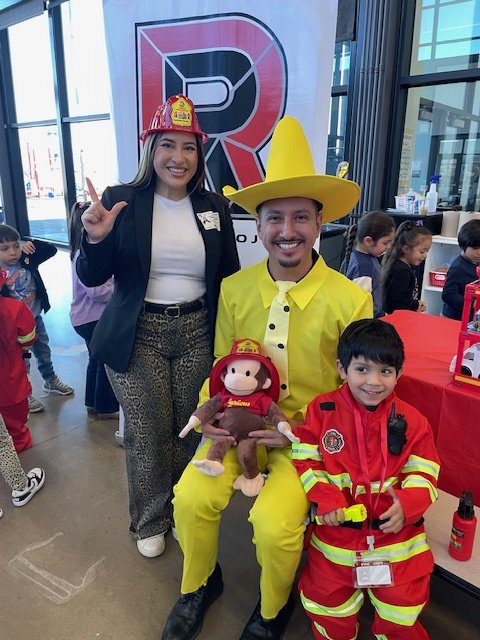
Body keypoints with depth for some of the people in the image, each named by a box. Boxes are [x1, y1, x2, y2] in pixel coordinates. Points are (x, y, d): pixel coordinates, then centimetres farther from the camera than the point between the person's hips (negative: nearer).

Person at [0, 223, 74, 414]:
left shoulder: (27, 260, -8)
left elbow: (52, 250, -3)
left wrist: (32, 244, -16)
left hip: (36, 318, 5)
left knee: (44, 353, 23)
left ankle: (51, 381, 44)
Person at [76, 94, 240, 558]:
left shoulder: (215, 207, 3)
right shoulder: (122, 202, -4)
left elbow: (228, 278, 8)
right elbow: (91, 278, -2)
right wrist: (96, 238, -22)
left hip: (197, 334, 2)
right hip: (139, 336, -1)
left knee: (188, 431, 11)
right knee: (147, 436, 8)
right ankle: (149, 523, 34)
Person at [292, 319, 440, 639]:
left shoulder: (411, 420, -5)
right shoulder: (322, 410, -7)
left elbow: (424, 474, -2)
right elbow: (306, 460, -4)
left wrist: (407, 504, -20)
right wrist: (324, 498, -18)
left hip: (396, 531, 0)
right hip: (337, 527, 0)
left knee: (401, 610, 8)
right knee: (326, 601, 10)